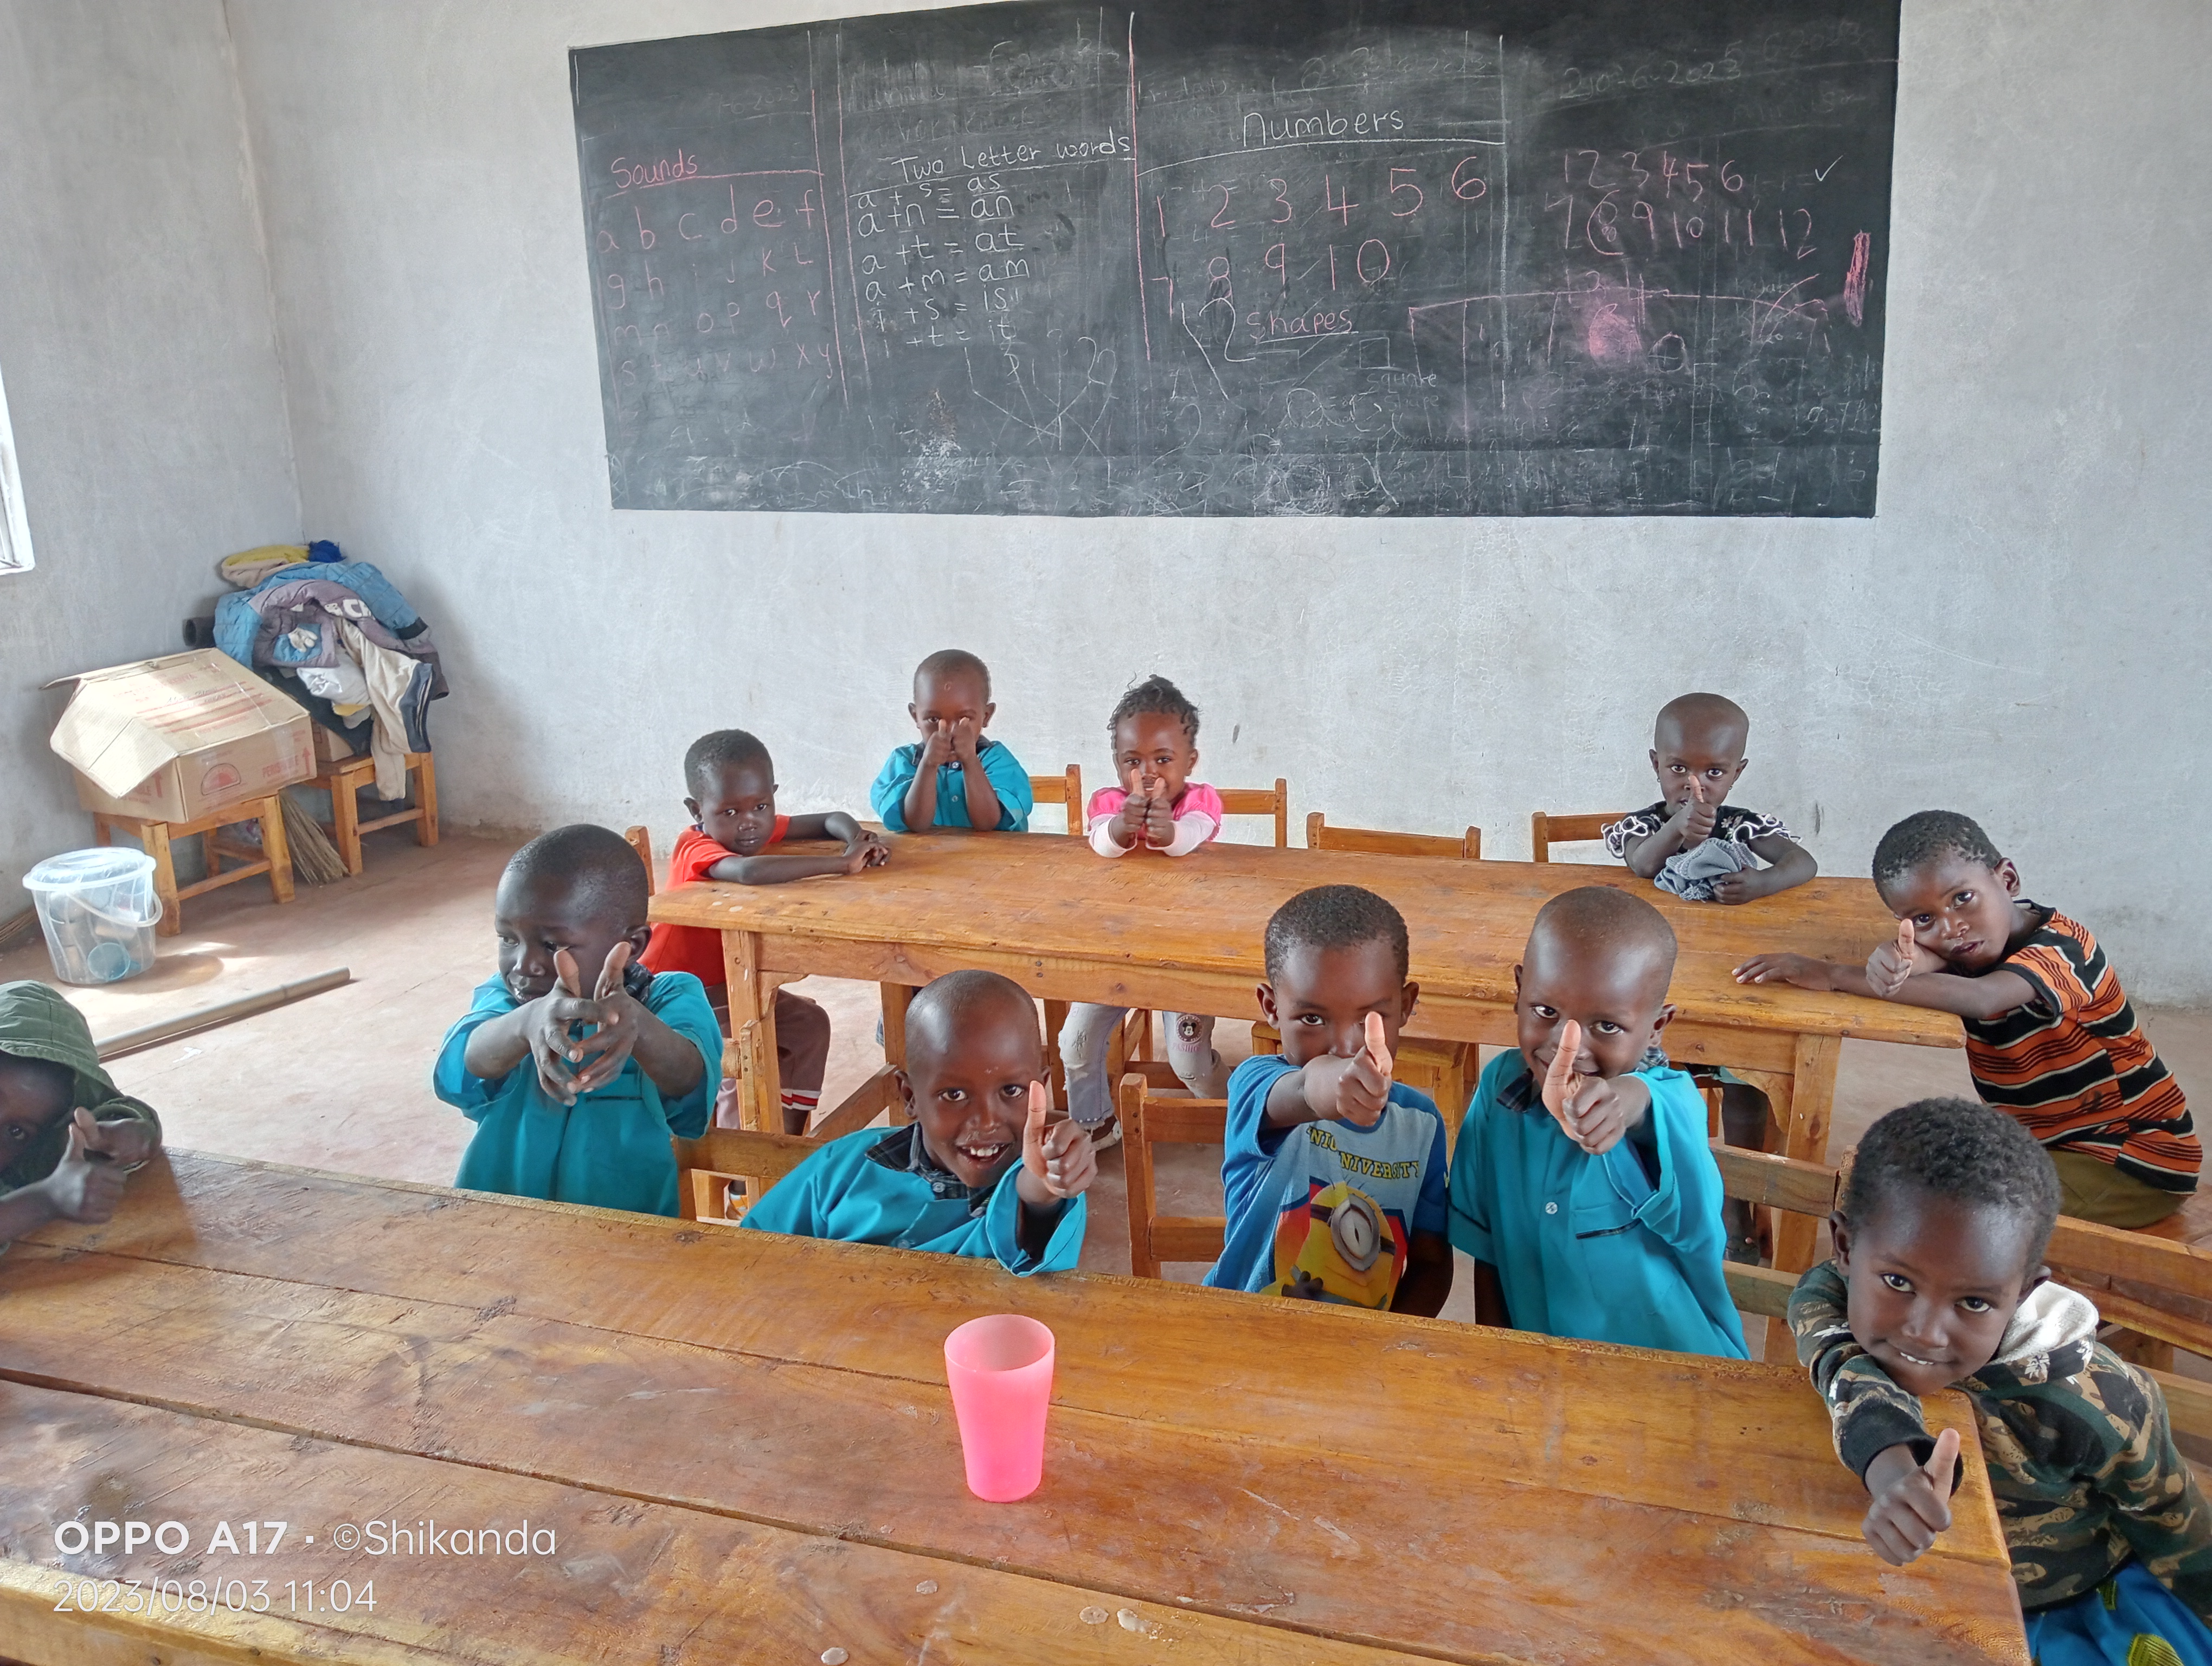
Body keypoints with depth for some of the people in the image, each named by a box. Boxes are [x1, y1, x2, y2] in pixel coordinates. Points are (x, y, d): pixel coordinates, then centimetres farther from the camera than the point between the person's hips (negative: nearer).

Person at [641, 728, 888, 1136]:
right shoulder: (696, 847, -29)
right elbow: (749, 873, -50)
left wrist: (857, 839, -24)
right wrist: (844, 862, -47)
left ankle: (788, 1141, 10)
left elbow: (830, 821, 1)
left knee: (810, 1023, 2)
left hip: (731, 987, 8)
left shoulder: (761, 830, -6)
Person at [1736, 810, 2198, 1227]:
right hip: (2047, 1142, 7)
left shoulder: (2061, 946, -25)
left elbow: (1981, 999, -44)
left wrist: (1830, 975, -45)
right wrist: (1901, 959, -49)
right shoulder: (1959, 943, -3)